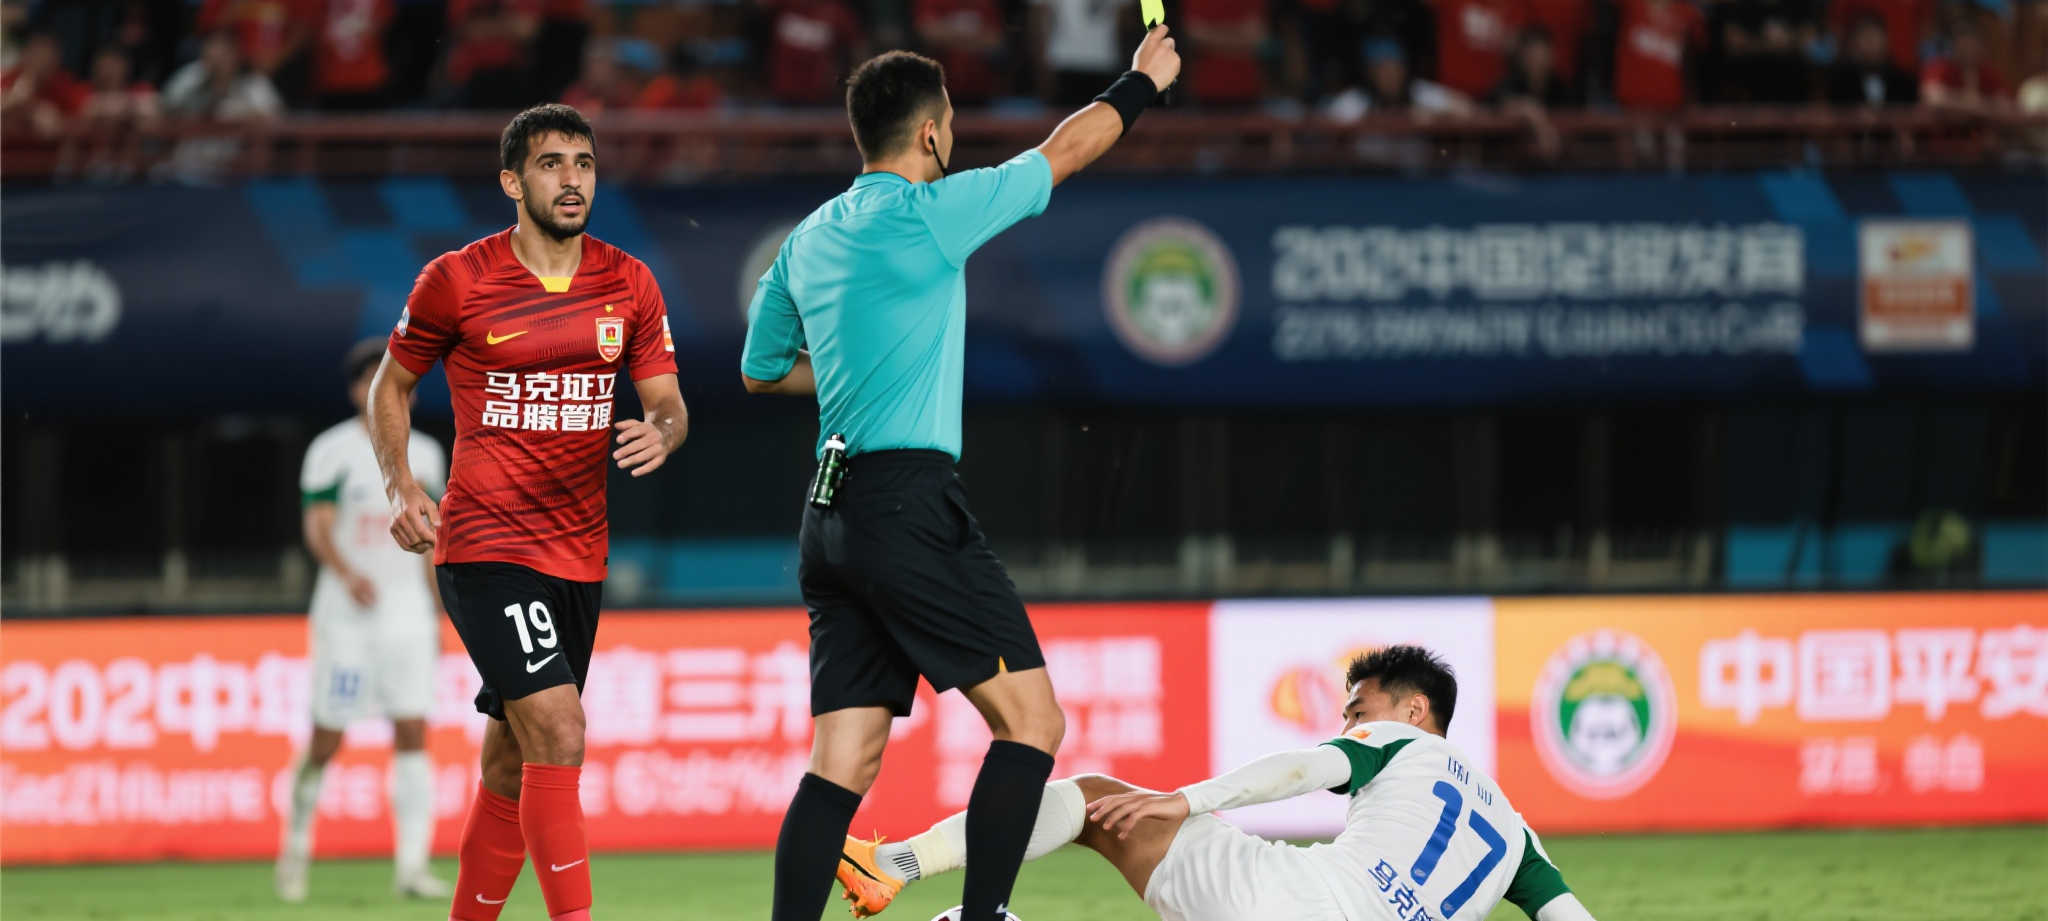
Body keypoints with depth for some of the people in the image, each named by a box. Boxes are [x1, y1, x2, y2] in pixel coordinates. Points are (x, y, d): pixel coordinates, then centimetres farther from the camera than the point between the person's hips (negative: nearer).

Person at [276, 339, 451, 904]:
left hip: (407, 610, 4)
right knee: (327, 740, 0)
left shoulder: (424, 455, 11)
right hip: (347, 611, -4)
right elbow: (317, 527, -13)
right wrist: (348, 575, -32)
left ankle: (411, 865, -9)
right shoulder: (333, 451, -4)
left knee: (413, 735, -7)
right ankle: (297, 842, 23)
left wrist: (438, 618, 15)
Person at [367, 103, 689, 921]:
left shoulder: (630, 284, 6)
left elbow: (668, 403, 6)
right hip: (484, 546, -5)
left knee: (511, 766, 12)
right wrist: (401, 488, -5)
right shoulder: (456, 281, -4)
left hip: (579, 557, 5)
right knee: (558, 735, -20)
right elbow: (391, 385, 9)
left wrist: (660, 433, -18)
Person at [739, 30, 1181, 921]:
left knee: (843, 761, 4)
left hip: (832, 515, 8)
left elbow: (762, 370, 29)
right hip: (909, 505, -8)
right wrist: (1143, 81, 21)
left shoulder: (808, 241, 15)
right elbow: (1064, 151, 5)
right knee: (1031, 719, -3)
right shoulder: (925, 214, -7)